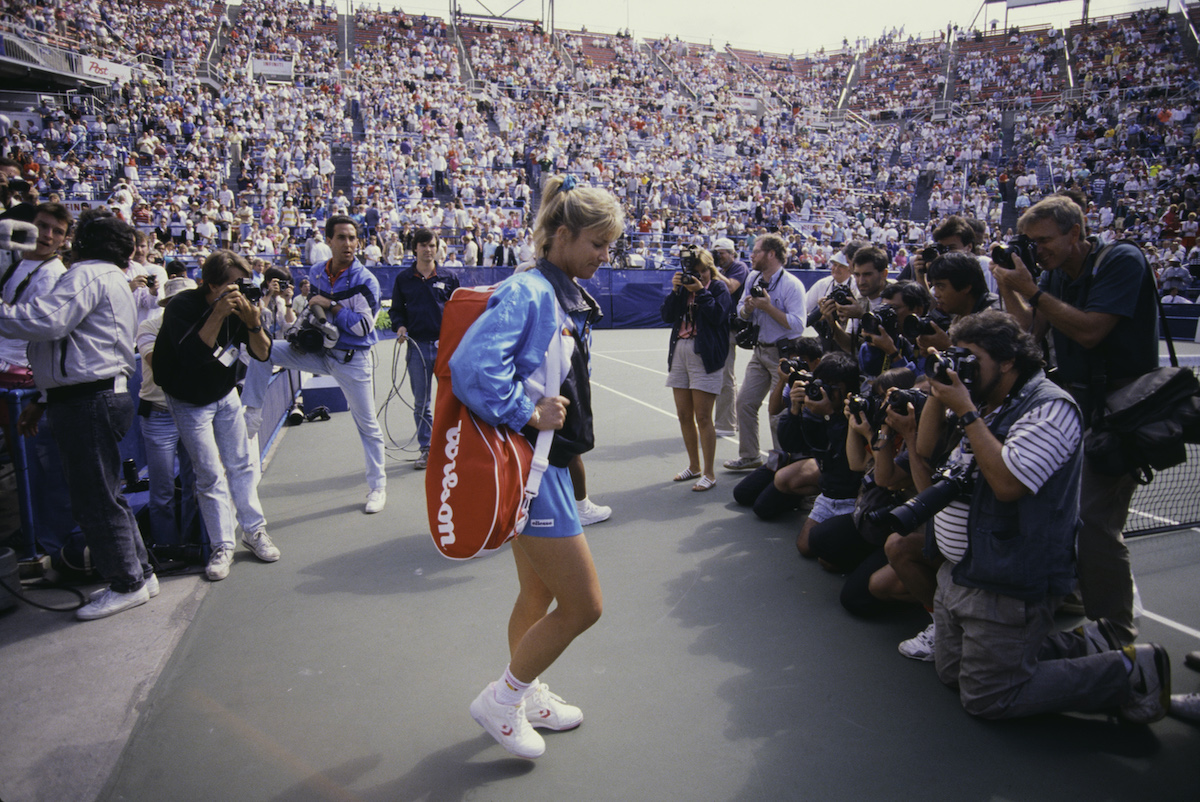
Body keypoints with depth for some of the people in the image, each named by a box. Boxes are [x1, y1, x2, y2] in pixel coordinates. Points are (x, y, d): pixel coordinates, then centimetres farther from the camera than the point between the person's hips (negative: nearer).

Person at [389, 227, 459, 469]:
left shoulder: (449, 278, 8)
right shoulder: (403, 279, 9)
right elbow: (396, 309, 14)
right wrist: (399, 326, -6)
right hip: (417, 345, 1)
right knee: (421, 402, 5)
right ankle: (426, 448, 15)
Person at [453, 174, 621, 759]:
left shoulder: (567, 296, 12)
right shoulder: (528, 292, -19)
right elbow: (470, 365, -31)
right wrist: (528, 414, -24)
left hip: (544, 462, 10)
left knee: (538, 593, 23)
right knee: (583, 604, -2)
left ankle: (527, 695, 42)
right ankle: (501, 701, 17)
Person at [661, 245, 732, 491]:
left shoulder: (718, 288, 0)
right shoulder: (684, 286, 14)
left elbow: (717, 316, -15)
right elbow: (667, 316, 5)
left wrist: (700, 292, -13)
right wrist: (676, 291, -5)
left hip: (706, 357, -6)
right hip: (679, 353, 6)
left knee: (702, 417, -7)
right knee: (684, 415, 10)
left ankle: (709, 473, 3)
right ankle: (694, 466, 25)